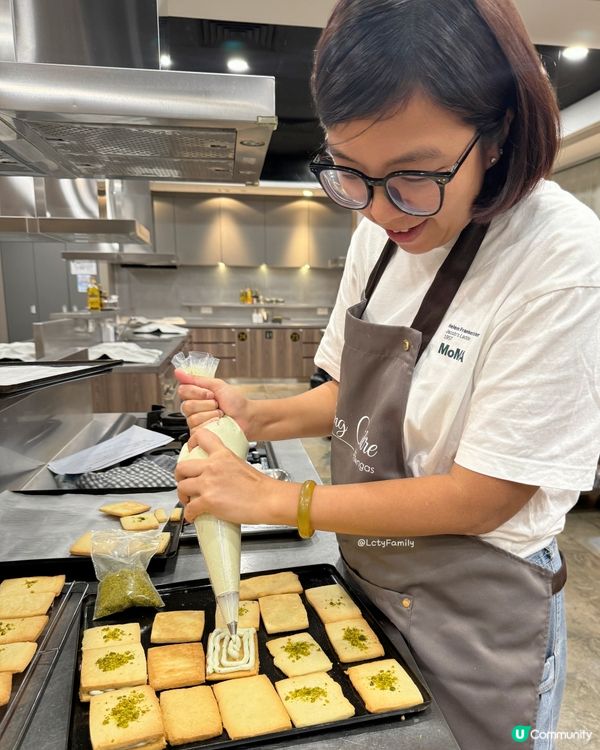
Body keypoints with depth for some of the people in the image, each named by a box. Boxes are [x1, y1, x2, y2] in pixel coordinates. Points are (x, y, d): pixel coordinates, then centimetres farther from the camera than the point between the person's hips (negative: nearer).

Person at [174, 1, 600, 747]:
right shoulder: (379, 231, -6)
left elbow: (480, 498, -23)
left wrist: (277, 500, -19)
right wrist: (255, 417, -12)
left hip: (476, 617, -5)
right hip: (365, 578, 6)